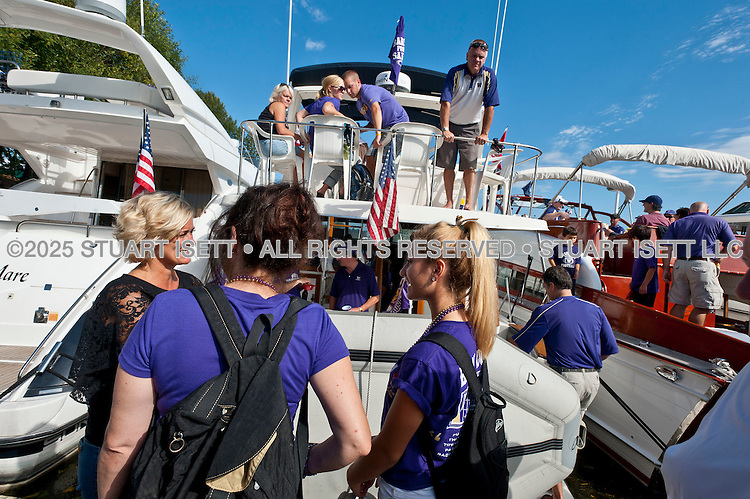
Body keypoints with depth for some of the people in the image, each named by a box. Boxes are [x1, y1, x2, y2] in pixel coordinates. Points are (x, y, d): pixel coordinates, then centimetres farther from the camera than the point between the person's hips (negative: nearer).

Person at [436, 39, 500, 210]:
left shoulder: (489, 76, -8)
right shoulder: (455, 73, -13)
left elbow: (490, 107, -9)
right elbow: (445, 103, -23)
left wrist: (484, 133, -16)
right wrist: (445, 129, -34)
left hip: (472, 127, 1)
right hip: (451, 125, 0)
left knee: (469, 167, -8)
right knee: (448, 165, -2)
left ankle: (469, 203, -5)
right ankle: (449, 202, 7)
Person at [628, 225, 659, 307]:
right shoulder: (639, 250, 14)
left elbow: (652, 269, -24)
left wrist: (644, 285, -26)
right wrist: (633, 282, 28)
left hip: (646, 291, -10)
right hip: (637, 288, 10)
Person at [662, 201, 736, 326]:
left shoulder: (676, 224, 15)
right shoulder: (719, 222, 11)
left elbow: (667, 247, 5)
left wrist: (666, 269, 5)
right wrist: (718, 256, 25)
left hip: (680, 264, 3)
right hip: (703, 265, -3)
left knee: (679, 304, 8)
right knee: (703, 307, 2)